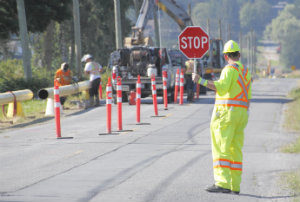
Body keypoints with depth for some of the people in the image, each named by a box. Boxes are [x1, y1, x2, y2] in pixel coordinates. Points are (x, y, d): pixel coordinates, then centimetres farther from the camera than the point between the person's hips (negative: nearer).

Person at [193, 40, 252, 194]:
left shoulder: (230, 69, -8)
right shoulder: (246, 72, 18)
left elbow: (222, 87, -25)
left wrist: (201, 81, -26)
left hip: (226, 112, -8)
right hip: (241, 113, 8)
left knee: (220, 148, -11)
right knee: (235, 151, 10)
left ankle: (222, 183, -21)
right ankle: (235, 186, 9)